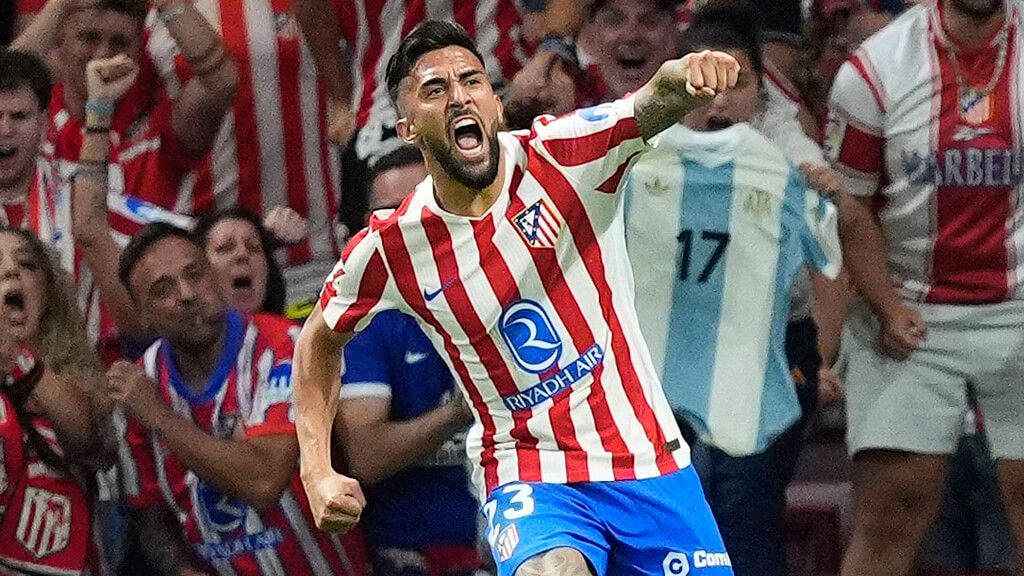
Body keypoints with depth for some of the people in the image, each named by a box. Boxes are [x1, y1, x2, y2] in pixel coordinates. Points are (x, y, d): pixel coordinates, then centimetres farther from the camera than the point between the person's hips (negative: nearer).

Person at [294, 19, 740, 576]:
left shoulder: (563, 154, -10)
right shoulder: (387, 250, -7)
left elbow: (654, 102, -28)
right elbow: (321, 338, 12)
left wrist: (683, 75, -52)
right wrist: (317, 471, 3)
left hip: (648, 463, 2)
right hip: (530, 479, -2)